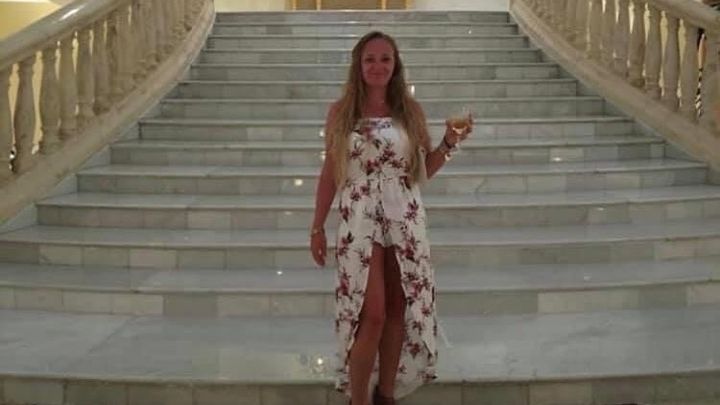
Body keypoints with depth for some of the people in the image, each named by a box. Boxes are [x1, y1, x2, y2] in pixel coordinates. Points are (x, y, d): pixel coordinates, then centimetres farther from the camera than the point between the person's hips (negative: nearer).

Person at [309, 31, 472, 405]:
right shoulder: (340, 112, 0)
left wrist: (449, 143, -7)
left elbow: (425, 170, 10)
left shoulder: (411, 111, 4)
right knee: (371, 314, -7)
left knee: (398, 311, 8)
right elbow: (329, 173, 4)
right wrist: (317, 228, 4)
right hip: (360, 221, -2)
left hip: (405, 220, 3)